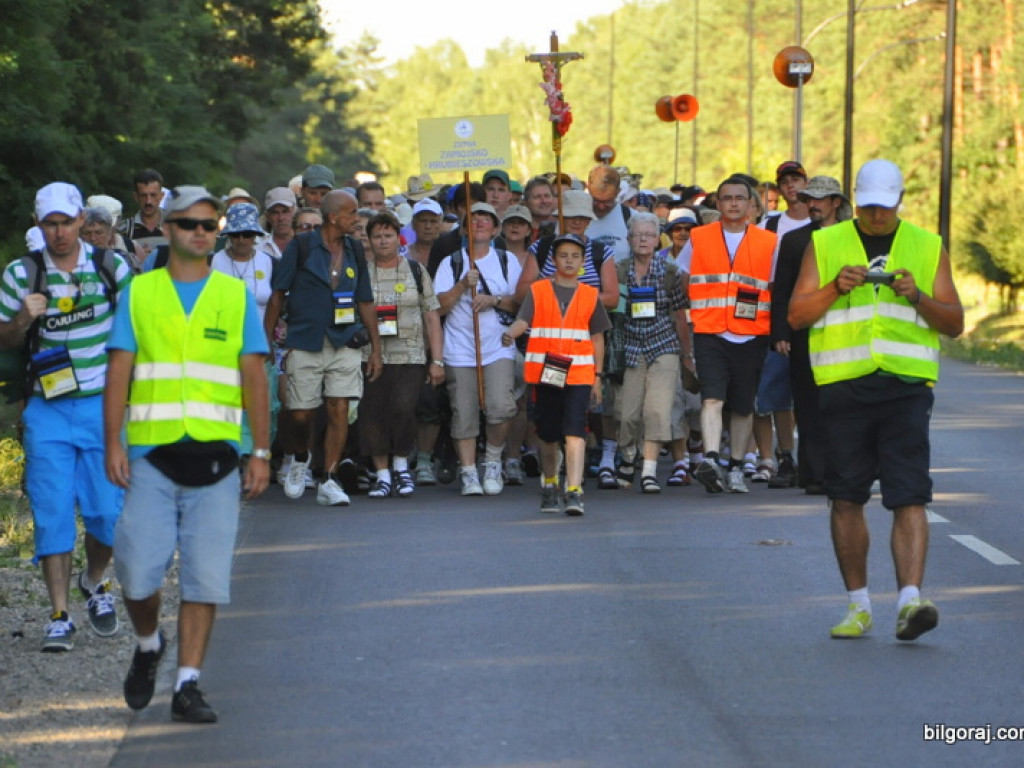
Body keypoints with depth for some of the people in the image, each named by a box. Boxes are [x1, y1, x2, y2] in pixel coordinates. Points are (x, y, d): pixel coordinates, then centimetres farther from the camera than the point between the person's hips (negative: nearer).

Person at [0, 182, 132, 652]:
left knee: (108, 509, -1)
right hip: (48, 409, 0)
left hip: (104, 406, 0)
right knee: (52, 512, -4)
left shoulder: (111, 267, 2)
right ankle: (59, 616, 1)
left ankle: (94, 582, 28)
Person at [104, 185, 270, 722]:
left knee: (205, 577, -3)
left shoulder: (236, 296, 10)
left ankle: (188, 684, 3)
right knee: (138, 572, -4)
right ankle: (148, 645, 26)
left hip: (215, 456, 0)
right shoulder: (139, 293, 9)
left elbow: (254, 377, 7)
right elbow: (119, 372, 5)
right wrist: (112, 443, -5)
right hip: (152, 455, 0)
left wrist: (261, 451, 1)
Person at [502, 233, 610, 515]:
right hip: (545, 373, 1)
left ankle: (574, 492, -22)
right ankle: (549, 487, 31)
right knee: (548, 435, 11)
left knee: (575, 433, -14)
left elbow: (597, 337, 13)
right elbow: (523, 320, -9)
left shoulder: (590, 295, 9)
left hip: (579, 373, -1)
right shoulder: (538, 291, 6)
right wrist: (510, 333, -32)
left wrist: (597, 376, 9)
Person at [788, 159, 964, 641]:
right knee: (846, 498, 5)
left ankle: (910, 600, -21)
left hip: (906, 385, -1)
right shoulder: (825, 244, 10)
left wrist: (918, 298, -10)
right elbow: (796, 315, 6)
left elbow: (955, 323, 9)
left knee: (909, 495, -13)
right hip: (843, 384, 1)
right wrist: (836, 288, -11)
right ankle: (858, 605, 16)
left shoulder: (927, 247, 10)